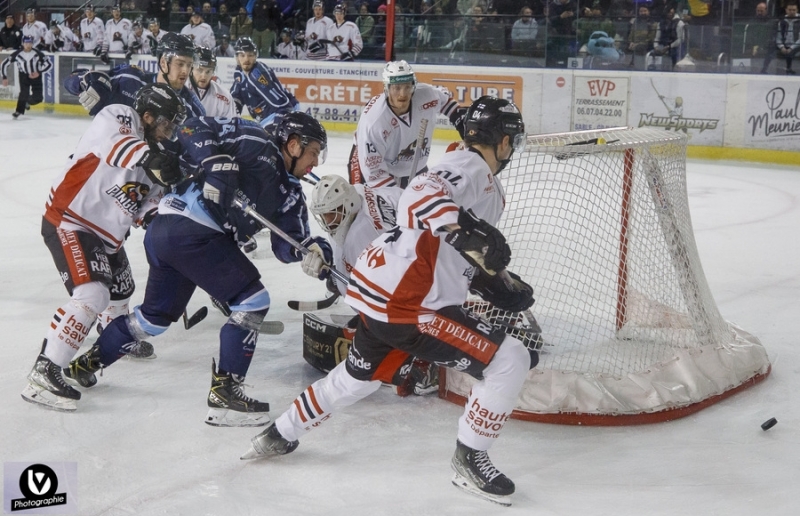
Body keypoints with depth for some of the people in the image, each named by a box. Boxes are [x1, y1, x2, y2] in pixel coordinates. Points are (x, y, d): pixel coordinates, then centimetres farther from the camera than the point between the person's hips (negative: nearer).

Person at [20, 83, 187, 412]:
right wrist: (150, 158, -54)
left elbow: (145, 209, 6)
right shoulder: (118, 117, -15)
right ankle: (43, 374, -23)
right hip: (68, 223, -10)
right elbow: (117, 145, -39)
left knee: (121, 290, 28)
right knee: (92, 295, -24)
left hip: (106, 234, 10)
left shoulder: (154, 156, 8)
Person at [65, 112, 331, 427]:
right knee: (252, 300, -8)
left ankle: (85, 363, 42)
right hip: (191, 231, -10)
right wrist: (218, 162, -23)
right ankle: (224, 393, -6)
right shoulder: (255, 143, -6)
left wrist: (310, 247, -9)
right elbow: (194, 129, -9)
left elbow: (286, 245, 11)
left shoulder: (288, 191, 17)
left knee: (157, 315, 24)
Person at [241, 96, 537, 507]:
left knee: (357, 376, 32)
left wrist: (502, 285, 19)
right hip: (406, 304, -11)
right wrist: (467, 229, -43)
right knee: (510, 362, -8)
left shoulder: (484, 185, 20)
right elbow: (421, 196, -29)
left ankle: (280, 435, 47)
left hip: (380, 291, 11)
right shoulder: (471, 166, -10)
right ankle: (469, 460, 5)